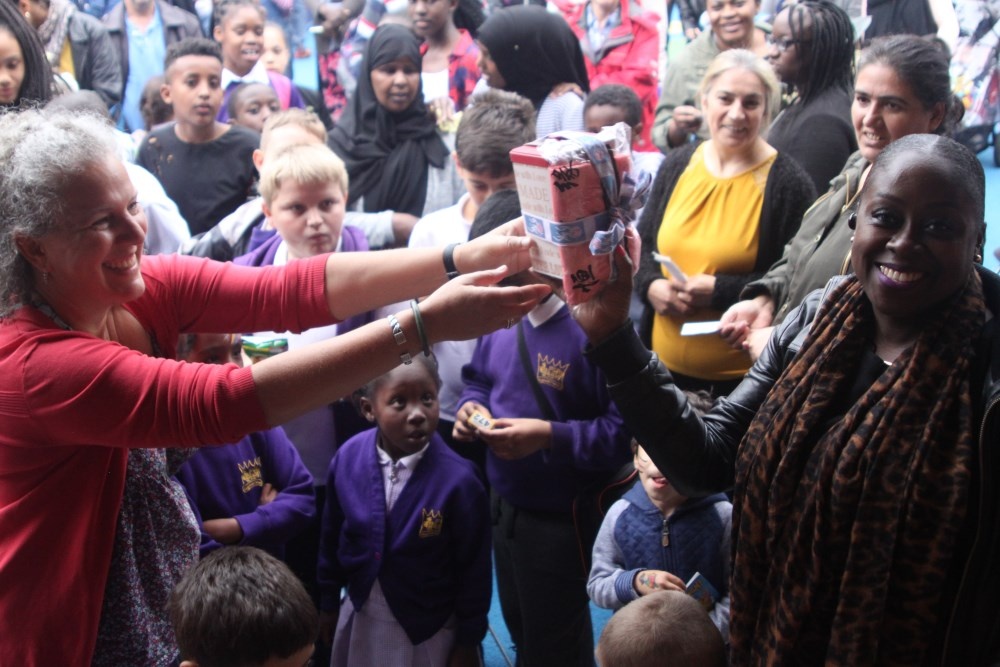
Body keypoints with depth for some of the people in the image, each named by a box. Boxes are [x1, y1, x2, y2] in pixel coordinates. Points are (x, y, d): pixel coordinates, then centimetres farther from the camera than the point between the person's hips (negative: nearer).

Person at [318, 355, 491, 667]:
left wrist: (468, 641, -7)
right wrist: (330, 603, 11)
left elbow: (475, 571, -14)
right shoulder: (347, 459, -14)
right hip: (360, 619, 4)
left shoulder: (458, 480, -25)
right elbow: (332, 536, 2)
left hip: (430, 629, -3)